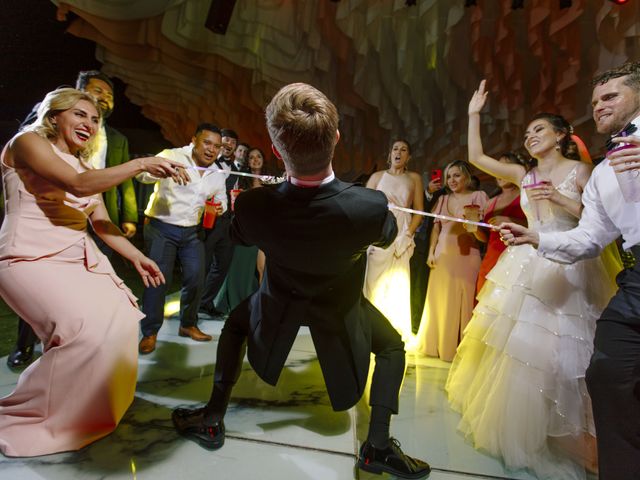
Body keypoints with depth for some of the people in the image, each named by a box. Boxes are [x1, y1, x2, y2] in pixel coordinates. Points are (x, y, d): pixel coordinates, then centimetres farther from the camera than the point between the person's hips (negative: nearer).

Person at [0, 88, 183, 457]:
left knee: (121, 318, -7)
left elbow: (101, 222, 11)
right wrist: (141, 164, -22)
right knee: (88, 327, -25)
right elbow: (77, 184, -22)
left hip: (78, 259, 8)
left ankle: (87, 405, 15)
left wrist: (138, 257, 1)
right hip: (32, 258, -8)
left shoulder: (87, 165, 19)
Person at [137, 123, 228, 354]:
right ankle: (150, 332, 9)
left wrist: (220, 206, -8)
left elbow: (221, 195, 17)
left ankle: (188, 324, 26)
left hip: (192, 231, 5)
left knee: (196, 279, 6)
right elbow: (142, 174, -25)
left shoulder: (218, 172, 3)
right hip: (162, 228, -5)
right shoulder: (172, 156, -12)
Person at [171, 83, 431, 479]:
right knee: (393, 346, 25)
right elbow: (389, 235, -9)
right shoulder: (371, 205, -35)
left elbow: (240, 237, -5)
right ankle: (378, 447, 22)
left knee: (236, 323, 30)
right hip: (341, 309, 0)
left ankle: (213, 419, 34)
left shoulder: (253, 206, -32)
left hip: (282, 304, 1)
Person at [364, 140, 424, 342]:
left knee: (398, 285, 3)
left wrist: (407, 235, -6)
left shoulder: (414, 178, 11)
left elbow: (419, 211, 7)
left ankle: (397, 332, 16)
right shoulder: (377, 176, 9)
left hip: (401, 238, 1)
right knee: (374, 282, -1)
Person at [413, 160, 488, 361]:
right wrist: (431, 252, 6)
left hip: (467, 256, -4)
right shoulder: (443, 199, 15)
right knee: (440, 301, 10)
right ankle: (438, 344, 24)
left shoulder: (478, 196, 1)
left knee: (462, 303, -1)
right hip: (442, 256, 4)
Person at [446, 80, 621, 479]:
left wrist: (559, 199, -17)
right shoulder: (523, 175, 11)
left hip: (568, 270, -4)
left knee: (555, 352, -1)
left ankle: (557, 437, 20)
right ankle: (513, 424, 29)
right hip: (526, 268, 4)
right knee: (516, 346, 9)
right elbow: (476, 158, 10)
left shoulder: (580, 170, 0)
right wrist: (474, 114, 10)